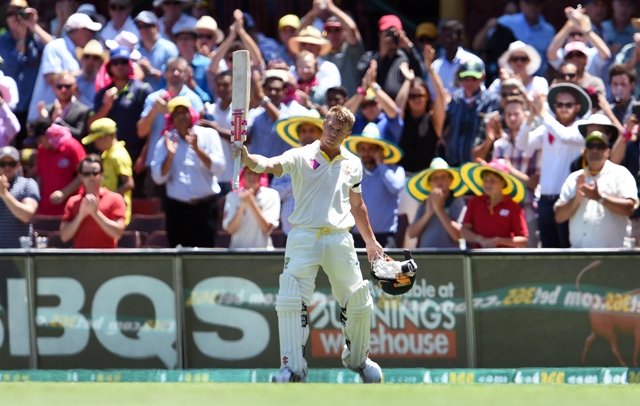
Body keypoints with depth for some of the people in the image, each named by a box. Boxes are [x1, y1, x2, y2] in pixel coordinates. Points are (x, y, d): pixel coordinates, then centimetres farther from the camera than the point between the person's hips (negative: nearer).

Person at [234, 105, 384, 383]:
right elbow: (272, 165, -21)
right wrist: (249, 160, -43)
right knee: (291, 301, -16)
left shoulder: (352, 164, 10)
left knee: (359, 303, 9)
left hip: (340, 240, 4)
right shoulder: (302, 157, -2)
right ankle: (293, 367, -12)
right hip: (304, 236, -3)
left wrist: (371, 242, 22)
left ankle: (357, 359, 32)